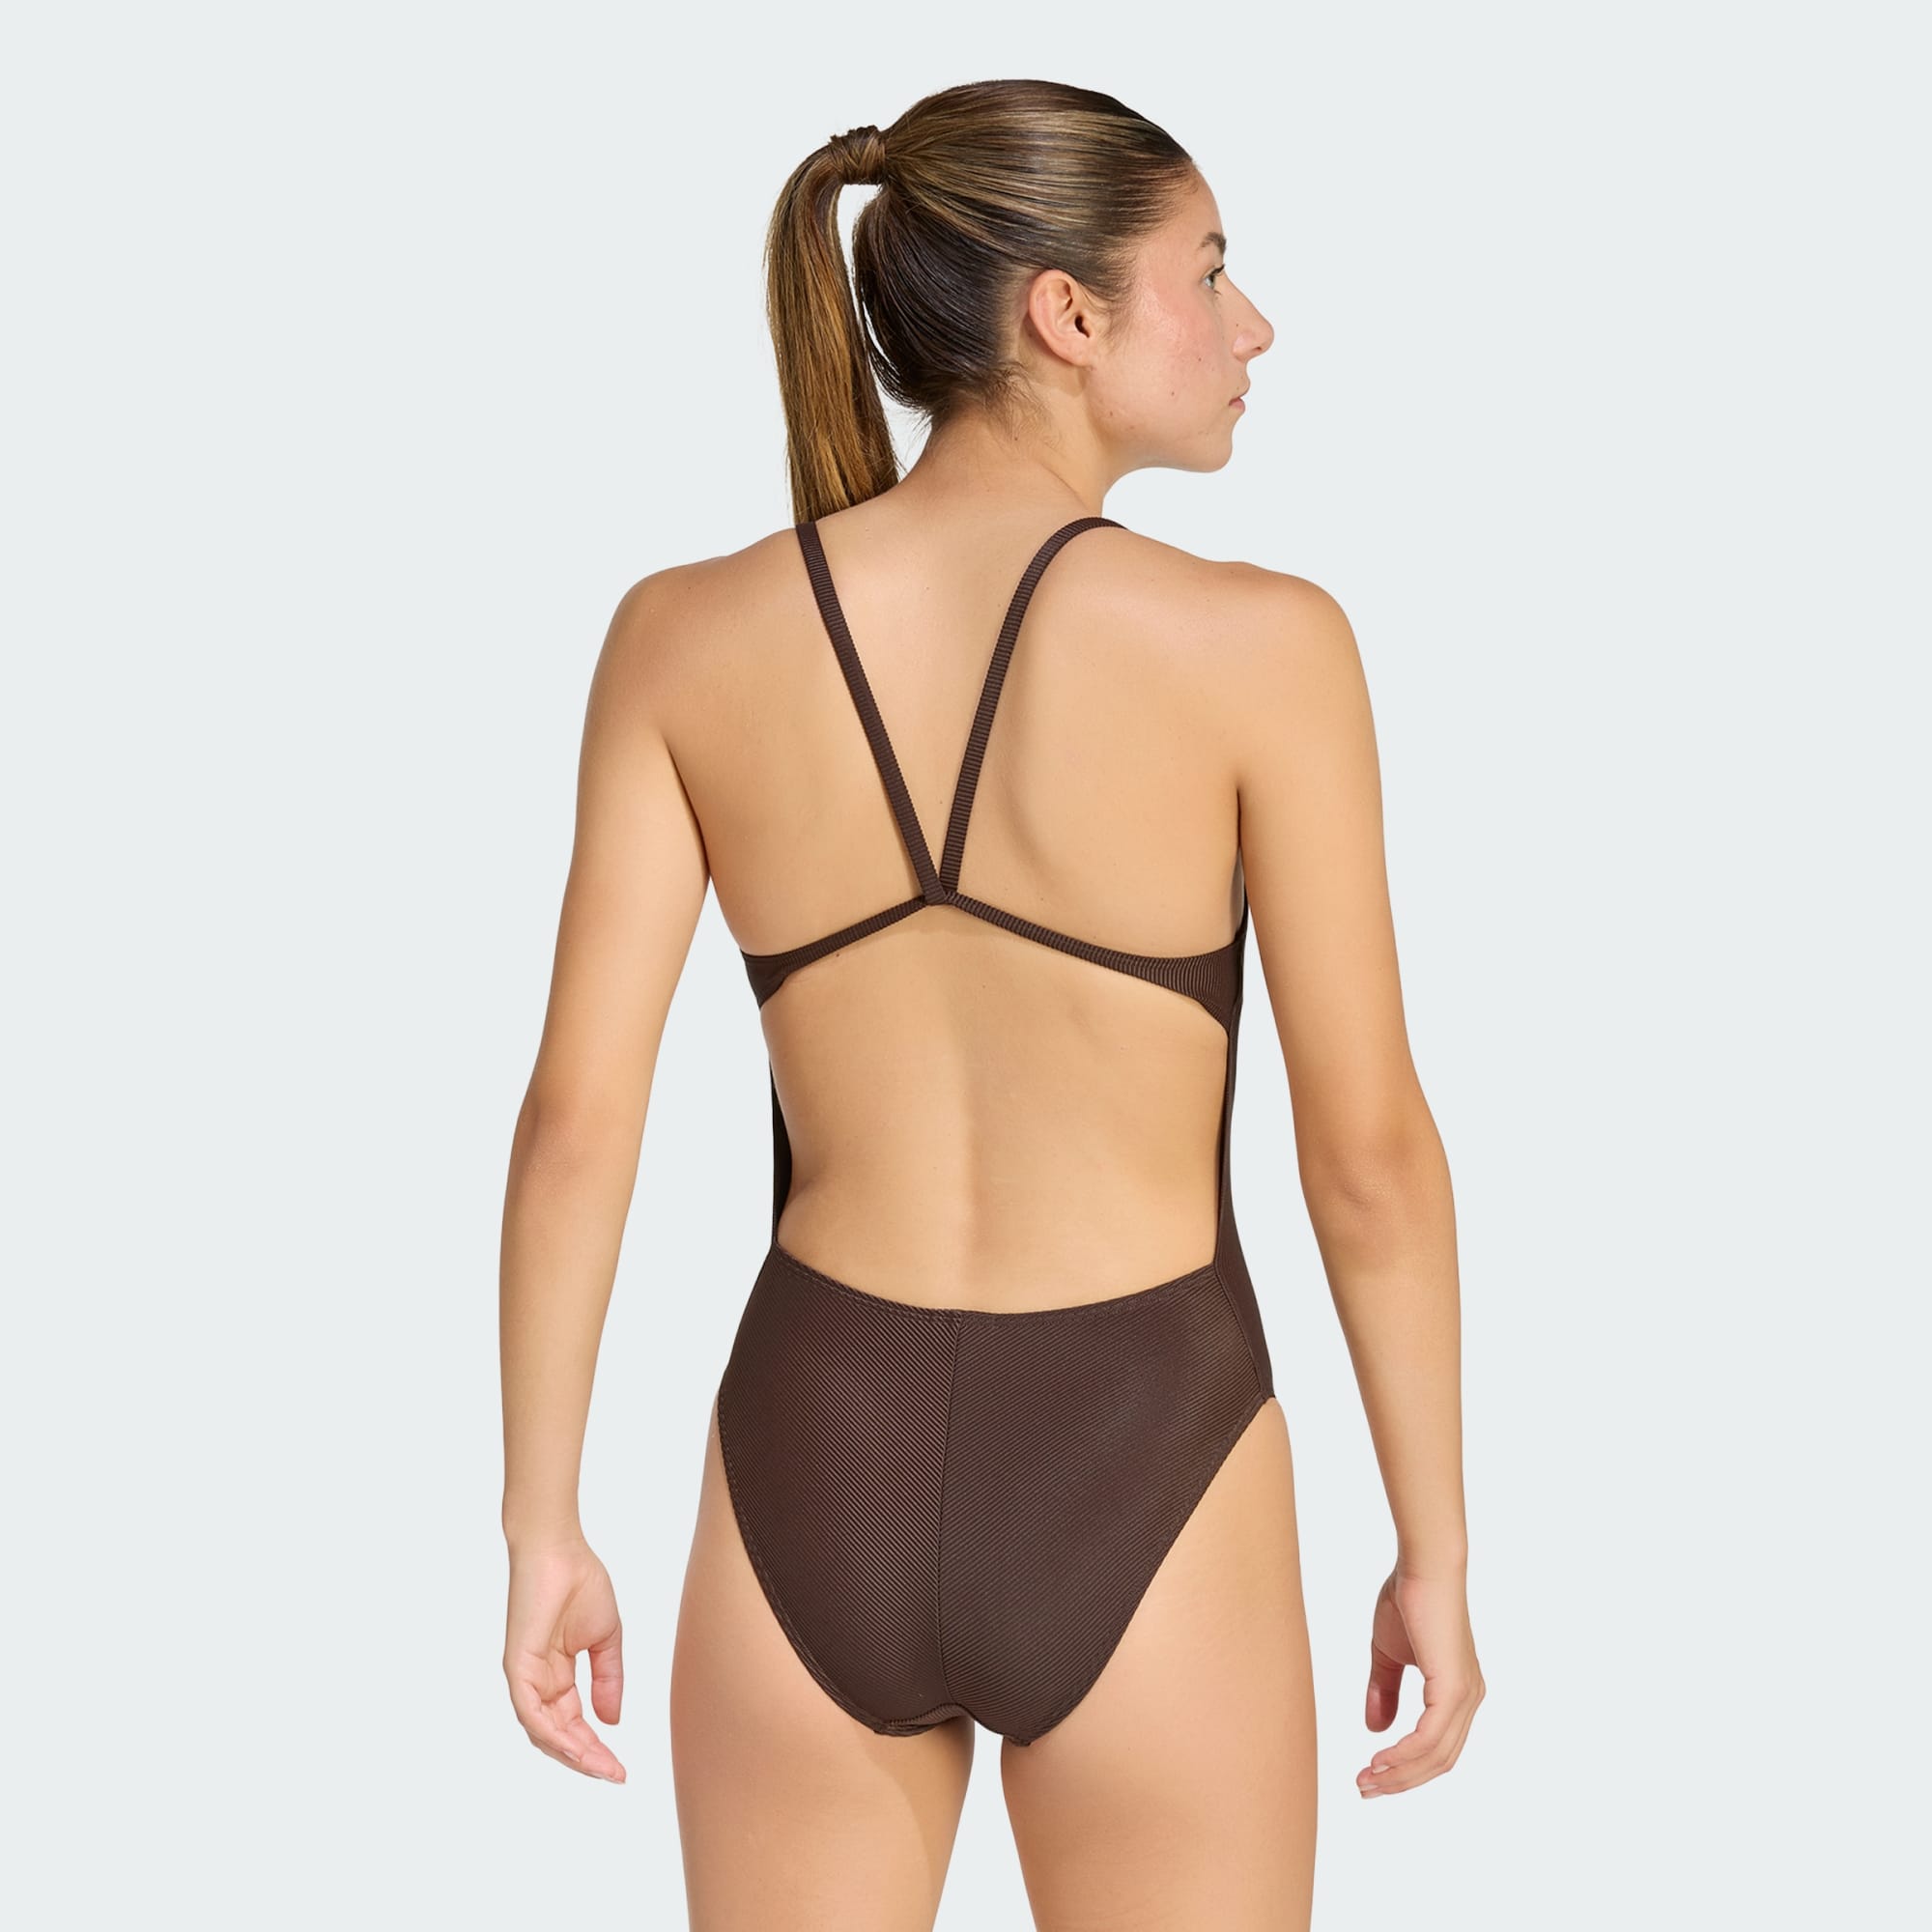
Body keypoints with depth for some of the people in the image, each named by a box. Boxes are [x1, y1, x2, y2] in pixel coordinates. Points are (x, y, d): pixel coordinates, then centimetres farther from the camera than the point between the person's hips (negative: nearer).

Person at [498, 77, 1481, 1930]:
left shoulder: (686, 635, -6)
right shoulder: (1258, 645, -14)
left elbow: (577, 1117, -5)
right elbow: (1369, 1152, -9)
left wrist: (541, 1533, 5)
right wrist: (1436, 1552, 4)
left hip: (816, 1473, 3)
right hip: (1137, 1498, -2)